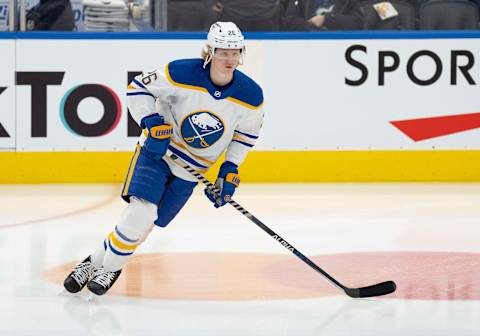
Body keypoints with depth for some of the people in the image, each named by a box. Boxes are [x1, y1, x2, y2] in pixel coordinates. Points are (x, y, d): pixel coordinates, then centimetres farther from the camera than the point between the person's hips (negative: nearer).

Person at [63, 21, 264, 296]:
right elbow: (138, 88, -10)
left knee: (147, 222, -1)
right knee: (141, 210, -20)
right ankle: (94, 263, -3)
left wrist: (230, 170, -3)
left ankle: (109, 268, 18)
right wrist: (152, 122, -22)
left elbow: (246, 135, 5)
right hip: (158, 150, -3)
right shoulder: (183, 73, -22)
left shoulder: (251, 96, -13)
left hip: (191, 169, 3)